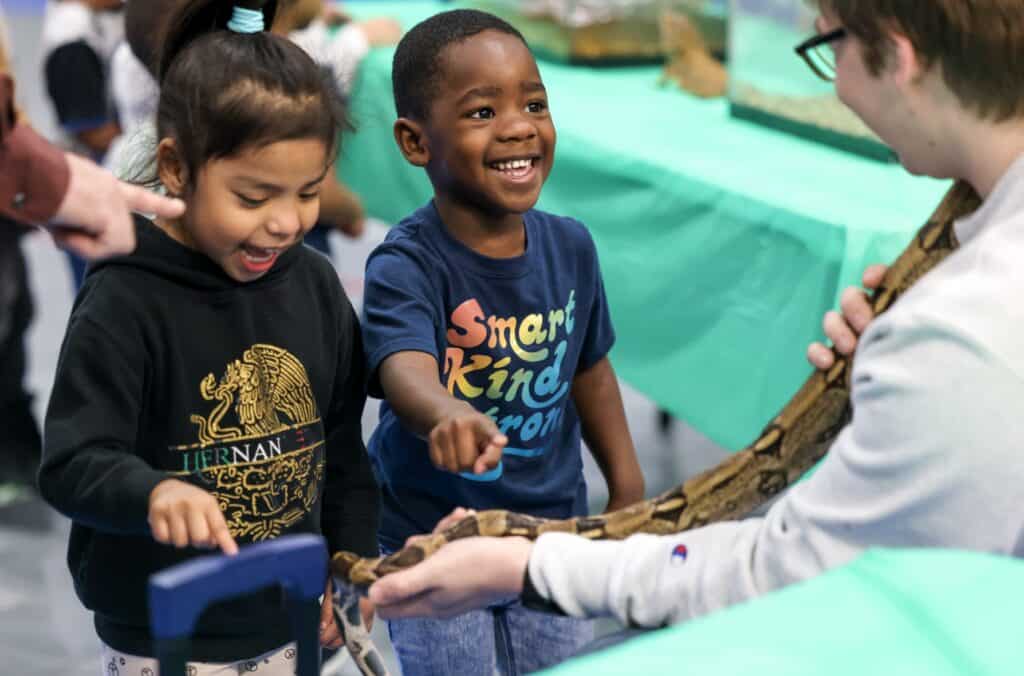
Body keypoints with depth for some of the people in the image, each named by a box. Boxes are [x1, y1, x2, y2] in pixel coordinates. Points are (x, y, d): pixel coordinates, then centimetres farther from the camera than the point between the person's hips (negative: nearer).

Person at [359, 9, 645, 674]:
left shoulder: (570, 245, -6)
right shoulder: (407, 264, -23)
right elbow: (405, 368, -43)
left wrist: (628, 489, 12)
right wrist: (447, 415, -65)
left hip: (552, 525, 5)